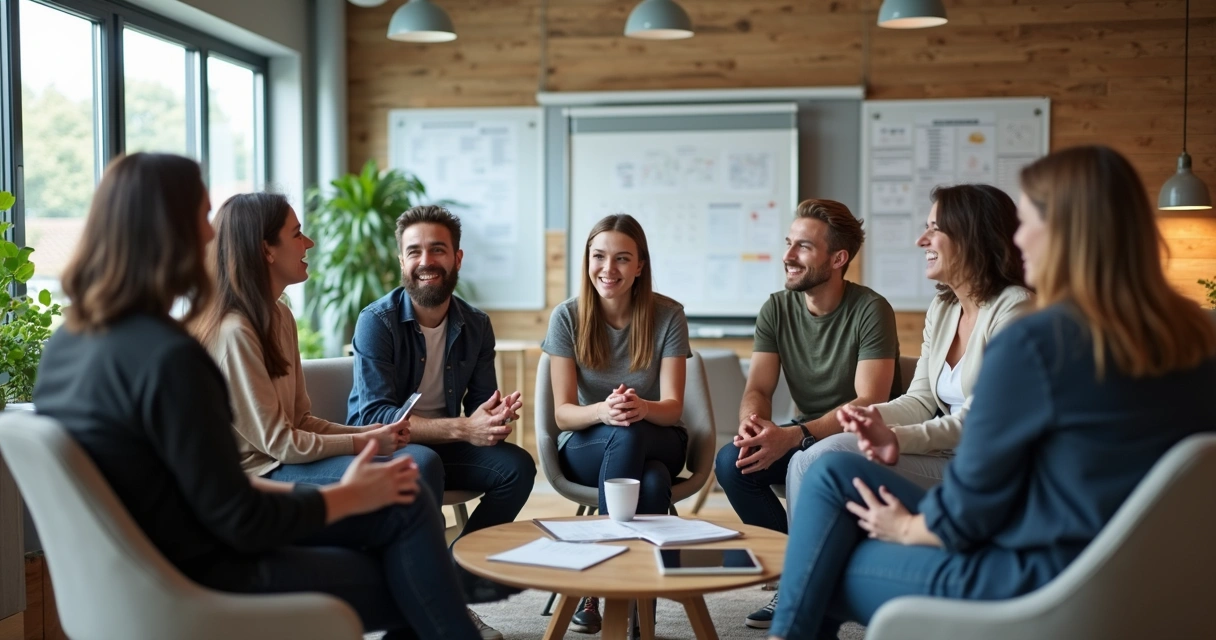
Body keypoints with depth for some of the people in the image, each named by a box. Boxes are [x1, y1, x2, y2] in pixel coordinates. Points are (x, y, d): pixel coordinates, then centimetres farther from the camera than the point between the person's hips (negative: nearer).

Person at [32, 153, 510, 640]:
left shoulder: (68, 342, 2)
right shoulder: (169, 356, -26)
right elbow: (241, 522, -20)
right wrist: (349, 496, -5)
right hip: (200, 581, -8)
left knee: (405, 507, 14)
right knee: (405, 510, 8)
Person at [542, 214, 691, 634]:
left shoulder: (668, 316, -7)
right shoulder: (567, 316, -8)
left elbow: (673, 407, -12)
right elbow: (563, 413, -11)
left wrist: (641, 408, -37)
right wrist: (603, 411, -35)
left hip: (658, 443, 1)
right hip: (586, 448, 0)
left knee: (637, 449, -38)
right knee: (651, 481, -36)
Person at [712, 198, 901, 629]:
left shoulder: (870, 311, -16)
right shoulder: (777, 310, 0)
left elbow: (870, 403, -23)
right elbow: (757, 390, -5)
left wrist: (794, 436, -36)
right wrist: (753, 424, -30)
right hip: (807, 437, 6)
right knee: (731, 461, -20)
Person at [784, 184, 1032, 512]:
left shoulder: (1013, 307, -12)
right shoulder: (942, 308, 13)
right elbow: (921, 400, 9)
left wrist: (898, 439, -31)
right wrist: (873, 416, -12)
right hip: (945, 454, 7)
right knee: (808, 461, -10)